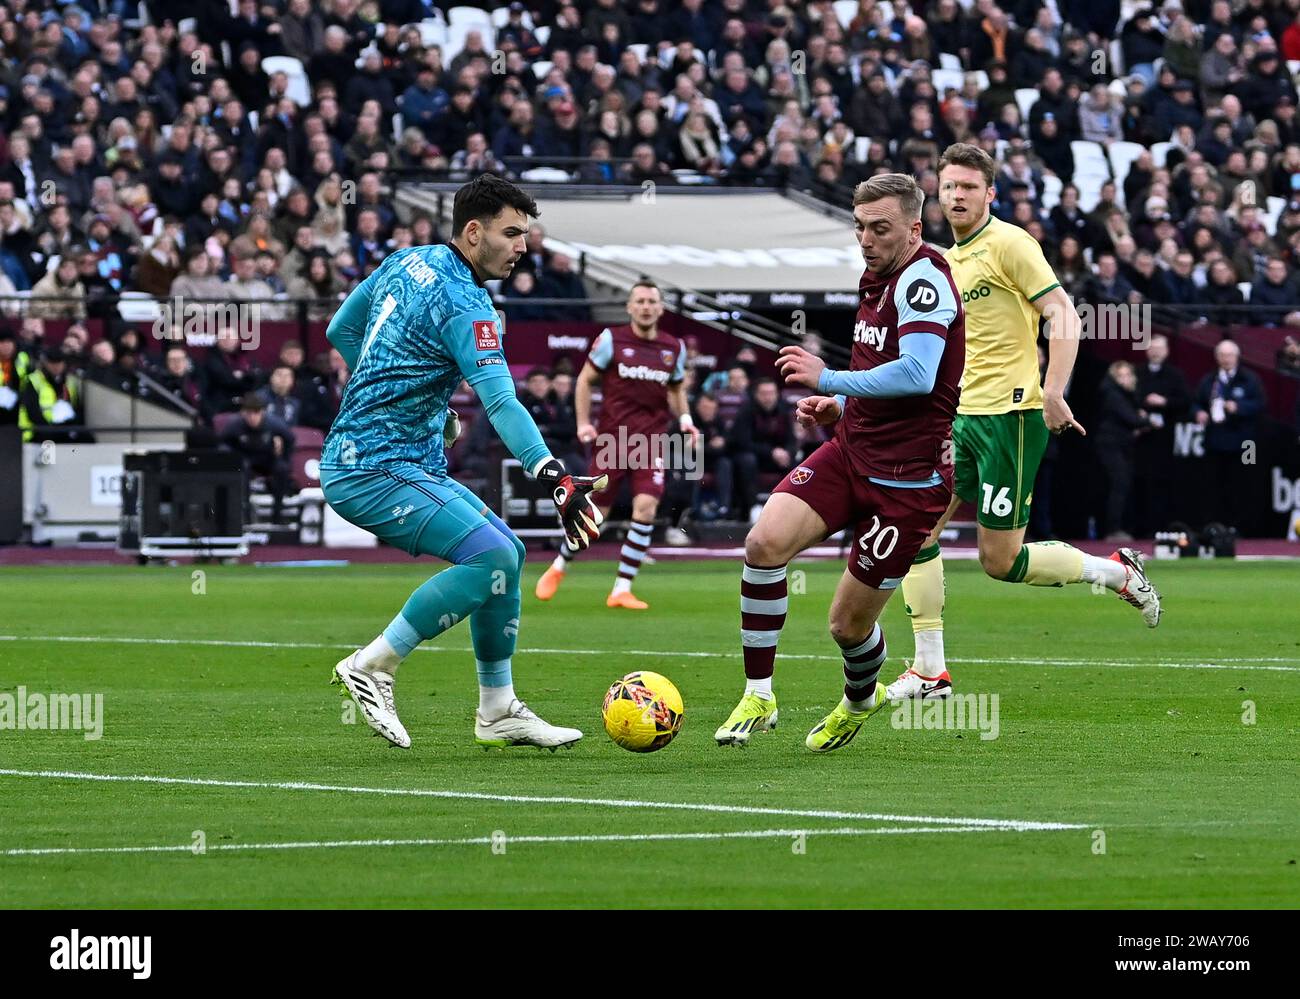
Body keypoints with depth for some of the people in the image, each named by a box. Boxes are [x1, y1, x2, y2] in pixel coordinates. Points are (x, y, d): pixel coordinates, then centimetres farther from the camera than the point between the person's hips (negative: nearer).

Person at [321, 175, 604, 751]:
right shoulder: (464, 306, -18)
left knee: (507, 553, 12)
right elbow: (501, 404, -30)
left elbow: (341, 331, 23)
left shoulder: (407, 263, 10)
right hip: (374, 471, -10)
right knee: (493, 557, -23)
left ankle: (498, 713, 16)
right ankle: (372, 668, -13)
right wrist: (554, 478, -40)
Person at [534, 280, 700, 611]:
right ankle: (559, 567, 30)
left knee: (646, 508, -16)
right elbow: (585, 379, 5)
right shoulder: (612, 339, -2)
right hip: (611, 438, -2)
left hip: (652, 442, 2)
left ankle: (622, 590, -8)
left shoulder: (674, 348, 7)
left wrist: (684, 418, 3)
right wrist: (583, 422, -5)